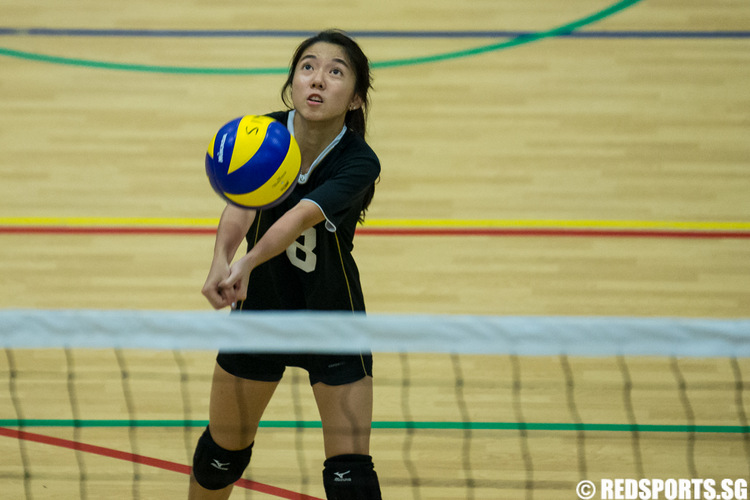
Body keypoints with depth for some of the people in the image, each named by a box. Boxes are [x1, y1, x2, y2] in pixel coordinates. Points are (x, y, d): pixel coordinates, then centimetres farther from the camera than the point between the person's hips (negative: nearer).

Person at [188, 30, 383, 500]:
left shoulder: (359, 164, -25)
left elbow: (300, 216, -42)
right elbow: (240, 205, -35)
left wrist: (249, 263, -60)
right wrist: (221, 261, -55)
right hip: (260, 312, 3)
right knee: (223, 451, 15)